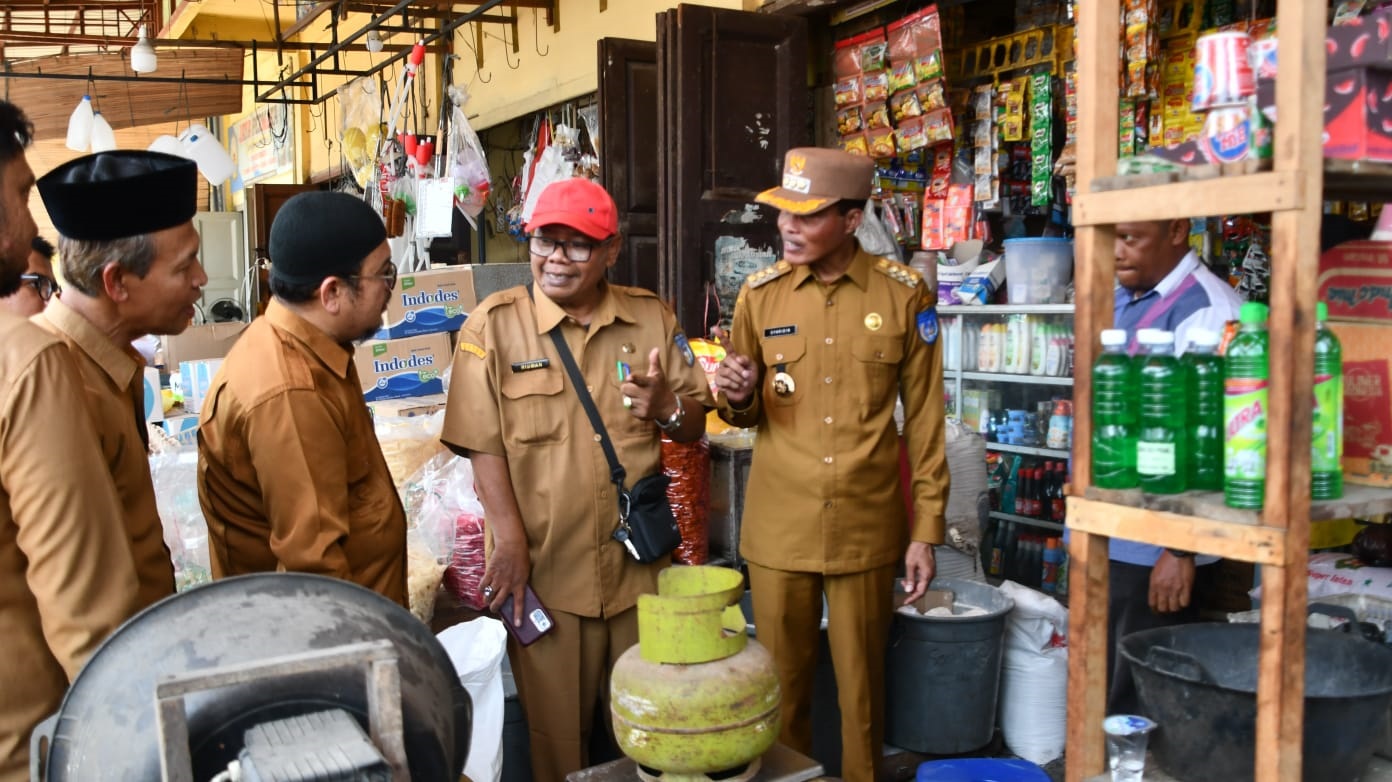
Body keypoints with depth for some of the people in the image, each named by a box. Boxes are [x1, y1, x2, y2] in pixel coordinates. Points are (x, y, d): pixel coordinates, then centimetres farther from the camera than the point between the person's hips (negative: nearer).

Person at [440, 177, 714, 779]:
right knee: (556, 724, 11)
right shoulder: (493, 325, -5)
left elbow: (693, 427, 6)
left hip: (638, 561, 3)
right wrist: (509, 540, -14)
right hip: (544, 566, -3)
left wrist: (665, 407, -15)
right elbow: (484, 445, -8)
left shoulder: (651, 317, 3)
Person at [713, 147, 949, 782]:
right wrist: (739, 395, -14)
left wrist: (926, 529, -1)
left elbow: (924, 420, 0)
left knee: (861, 686, 12)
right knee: (781, 684, 13)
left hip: (866, 527, -1)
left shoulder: (904, 295, -4)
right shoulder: (760, 294, 0)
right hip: (778, 527, 2)